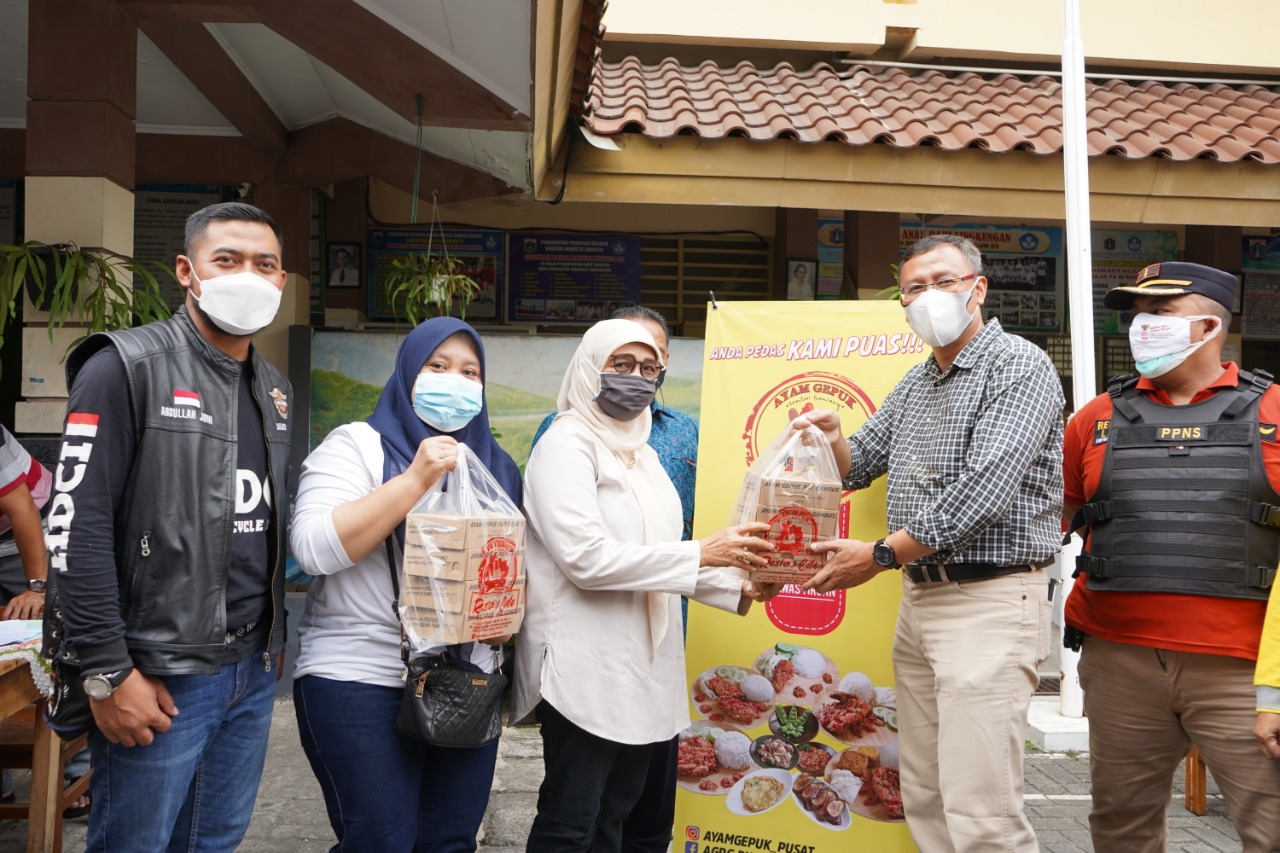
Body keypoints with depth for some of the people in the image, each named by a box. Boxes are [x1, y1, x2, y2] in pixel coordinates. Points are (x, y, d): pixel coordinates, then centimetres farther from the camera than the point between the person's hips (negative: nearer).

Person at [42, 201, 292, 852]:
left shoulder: (275, 389, 11)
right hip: (157, 676, -6)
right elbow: (75, 525, -16)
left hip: (254, 669, 7)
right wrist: (108, 672, -17)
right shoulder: (125, 368, -11)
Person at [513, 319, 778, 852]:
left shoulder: (641, 452, 16)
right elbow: (585, 557, -21)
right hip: (586, 670, -8)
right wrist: (701, 555, -21)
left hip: (643, 666, 8)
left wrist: (739, 591, 4)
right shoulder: (567, 444, -9)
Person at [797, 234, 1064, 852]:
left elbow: (985, 490, -20)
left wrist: (882, 555, -17)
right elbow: (859, 465, 21)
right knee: (924, 801, 13)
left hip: (990, 601, -8)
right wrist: (834, 440, -3)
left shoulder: (1019, 366, -8)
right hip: (917, 599, 8)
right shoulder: (914, 384, 17)